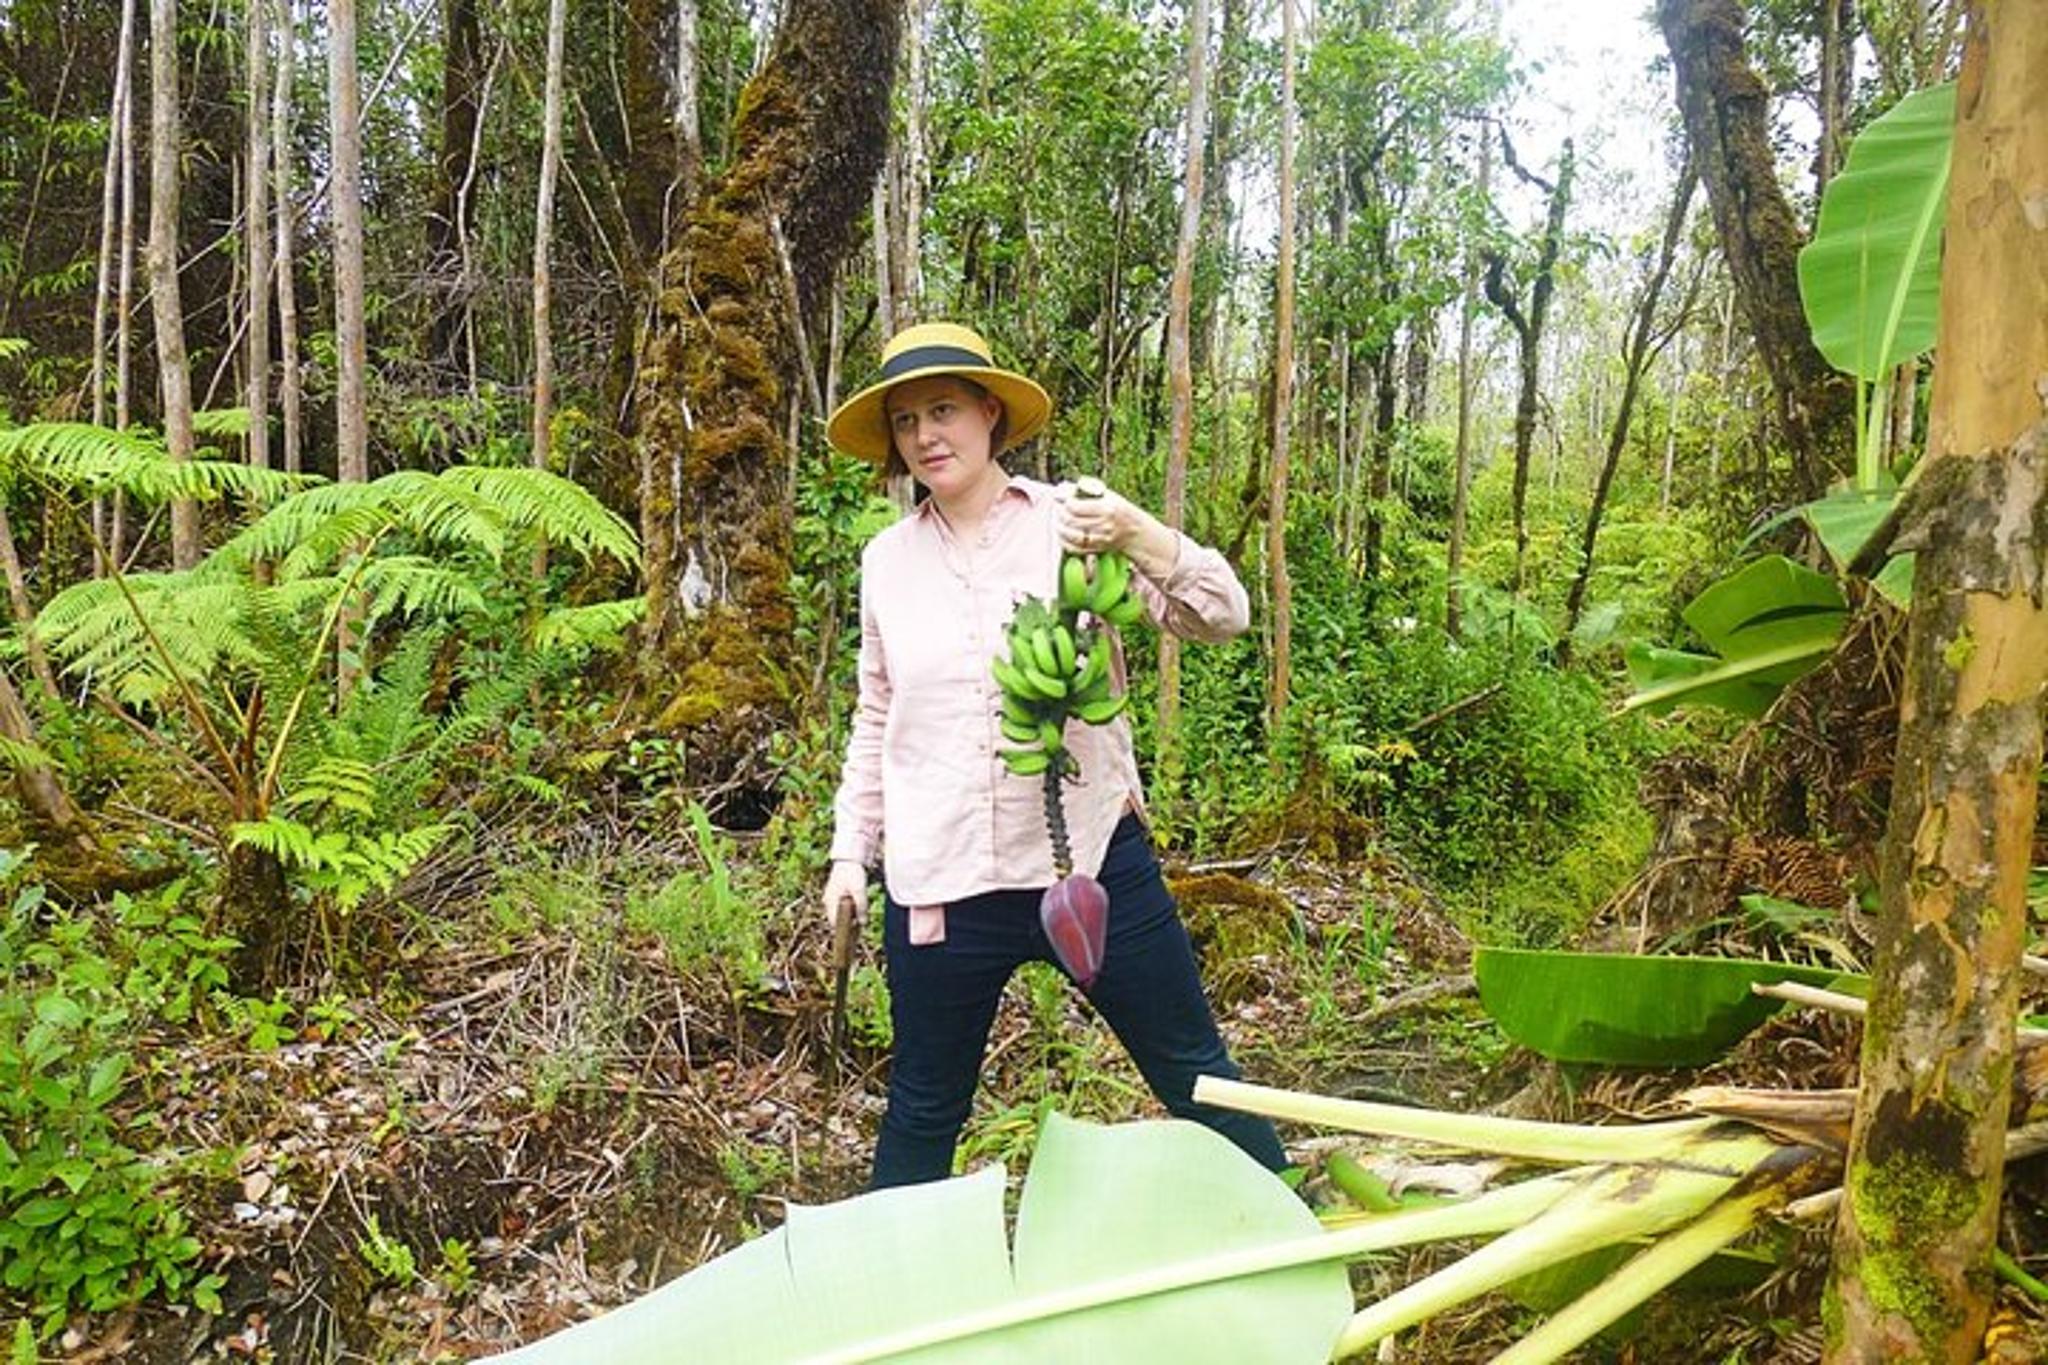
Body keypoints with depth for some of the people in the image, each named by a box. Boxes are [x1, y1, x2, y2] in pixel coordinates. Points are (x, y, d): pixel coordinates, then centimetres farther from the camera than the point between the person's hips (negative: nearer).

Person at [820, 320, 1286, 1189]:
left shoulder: (1072, 521, -2)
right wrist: (851, 850, 12)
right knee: (923, 1111, 15)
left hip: (1090, 856, -2)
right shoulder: (887, 560, 7)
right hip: (940, 880, 2)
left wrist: (1138, 536, -26)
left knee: (1194, 1076, 9)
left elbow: (1222, 619, -9)